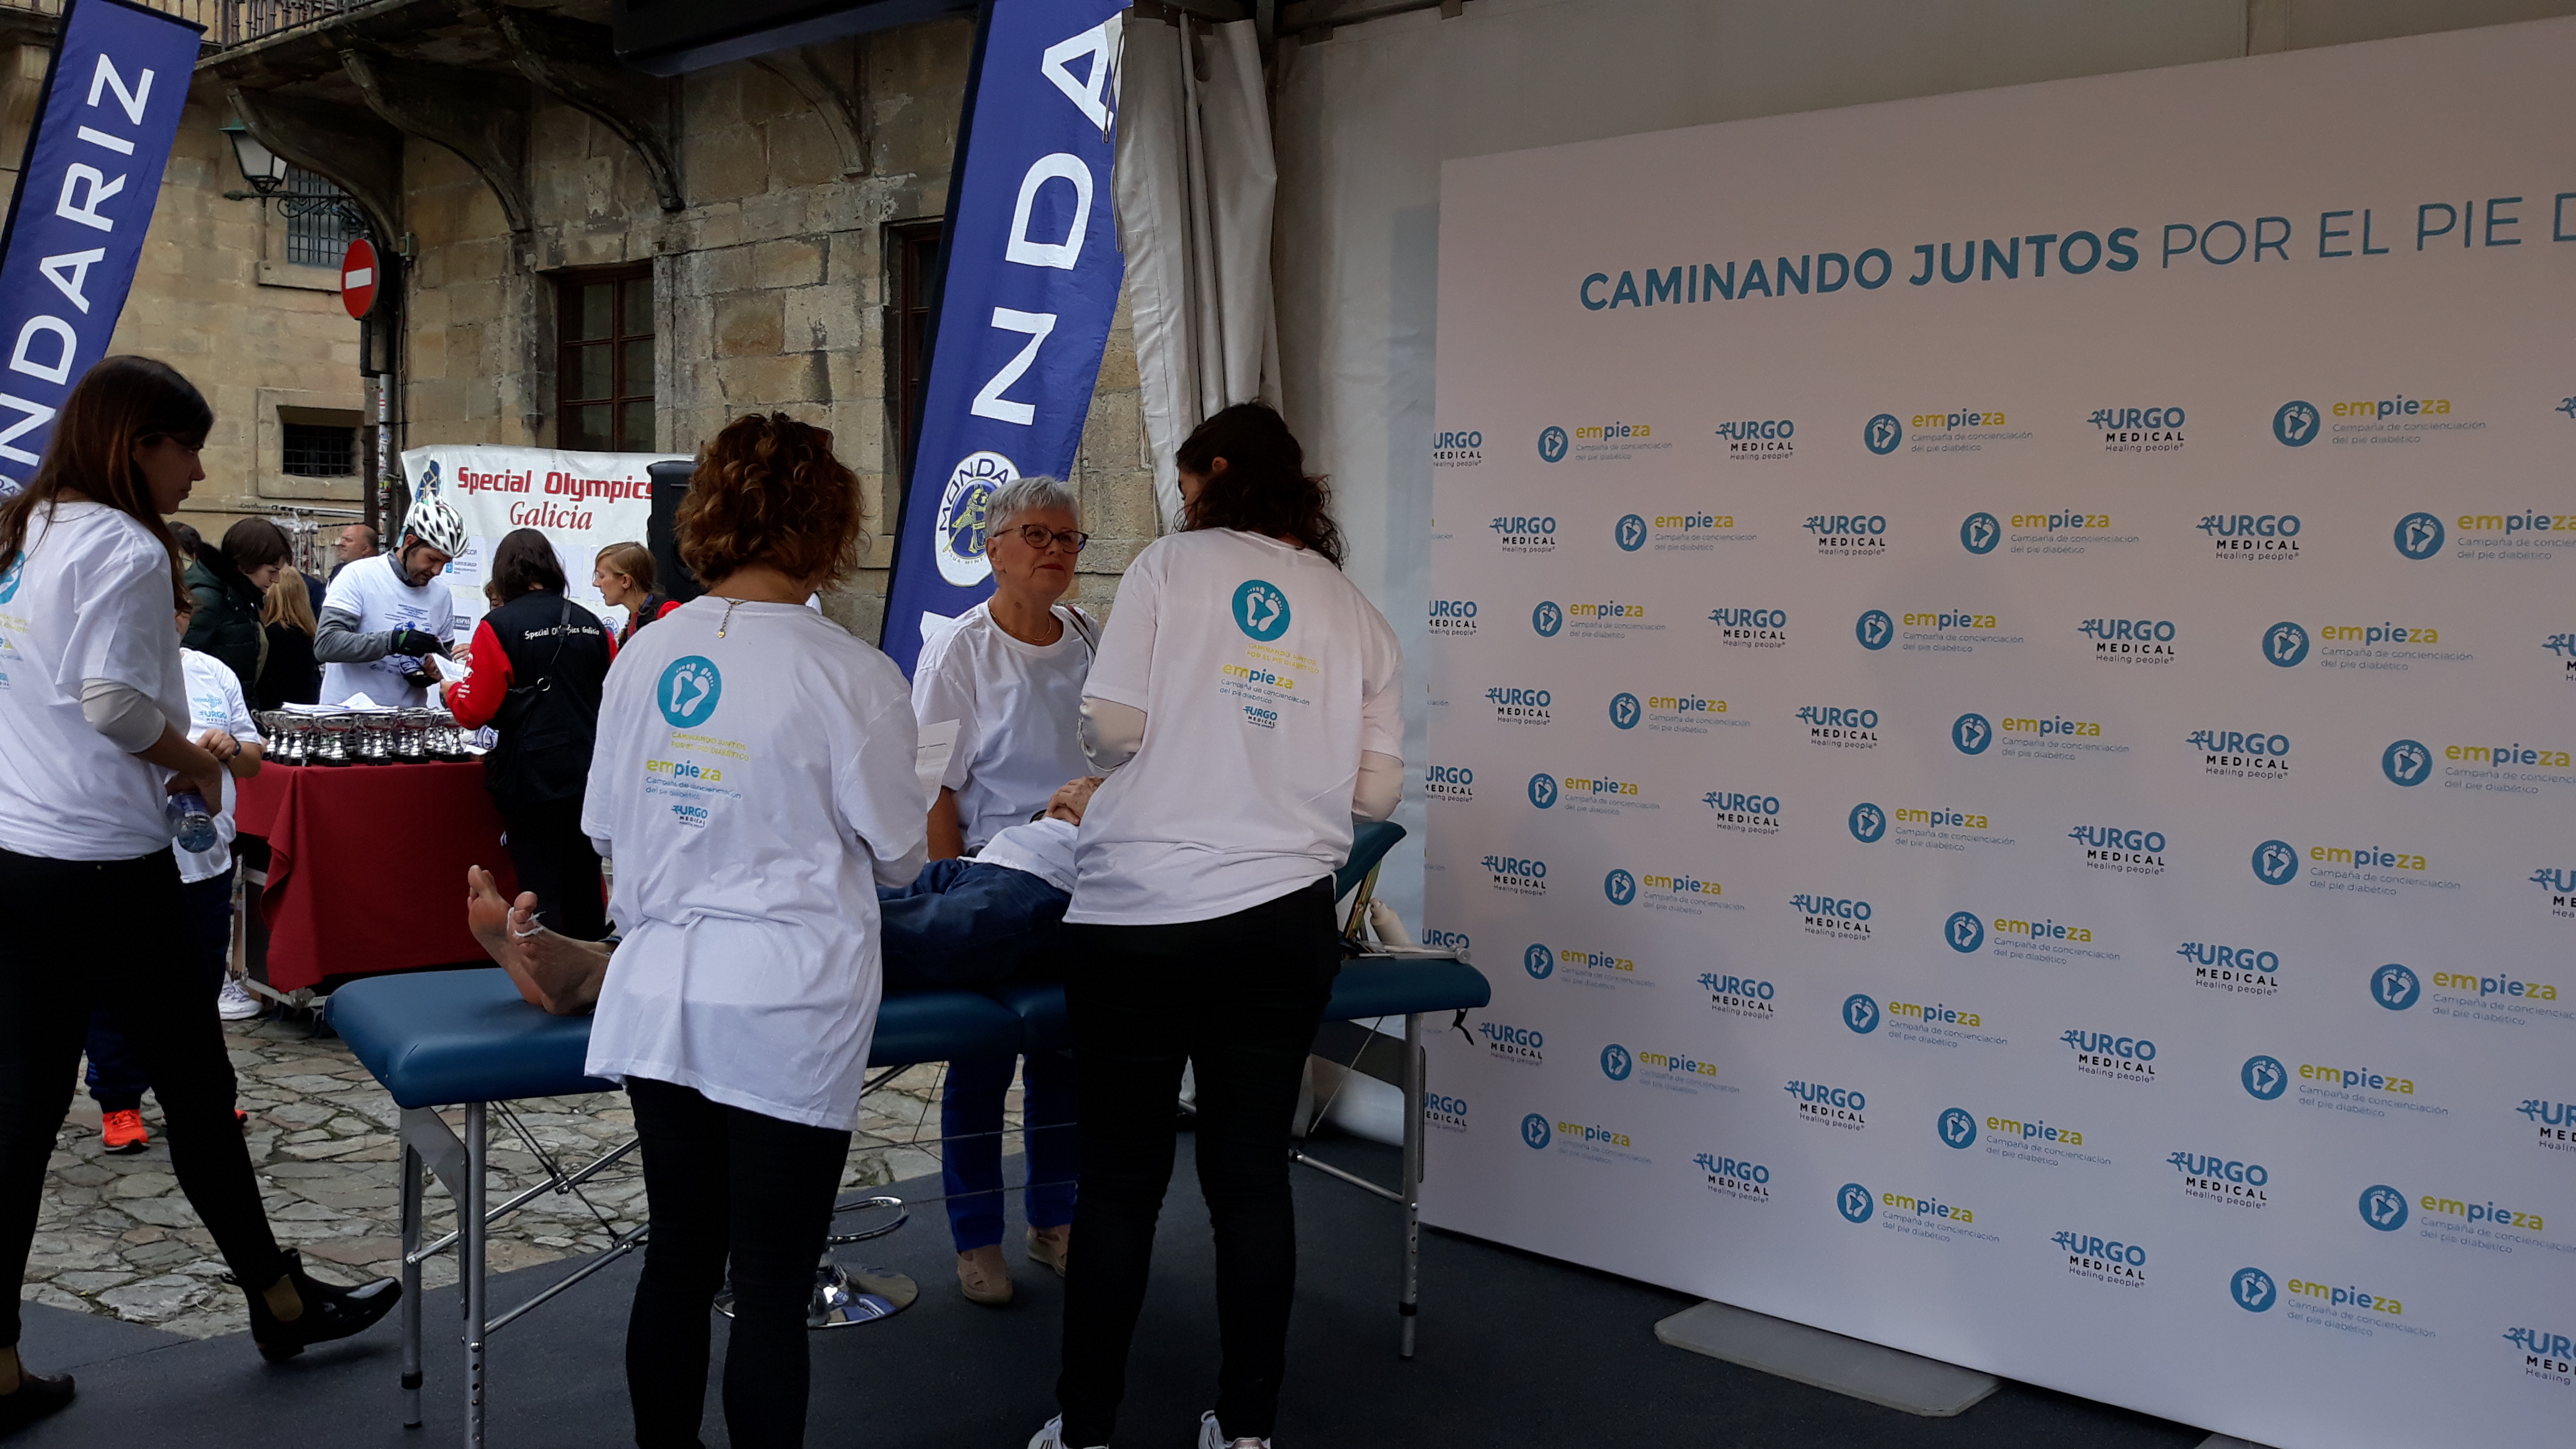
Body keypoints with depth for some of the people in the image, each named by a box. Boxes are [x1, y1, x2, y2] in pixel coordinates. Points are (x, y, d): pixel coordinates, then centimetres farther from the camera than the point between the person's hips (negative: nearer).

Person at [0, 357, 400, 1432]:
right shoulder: (124, 549, -13)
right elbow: (114, 701, -22)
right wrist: (197, 763, -5)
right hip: (103, 864, -8)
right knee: (194, 1086, 6)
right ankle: (278, 1300, 23)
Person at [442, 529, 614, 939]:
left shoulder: (498, 627, -9)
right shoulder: (590, 623, 4)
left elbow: (474, 712, -9)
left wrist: (451, 689, 12)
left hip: (532, 778, -4)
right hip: (589, 774, 4)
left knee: (541, 890, 3)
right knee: (584, 887, 14)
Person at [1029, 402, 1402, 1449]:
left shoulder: (1171, 565, -2)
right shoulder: (1353, 610, 9)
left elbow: (1110, 728, -10)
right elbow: (1377, 789, 5)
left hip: (1142, 919, -3)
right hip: (1285, 922, 3)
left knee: (1122, 1178, 5)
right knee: (1252, 1173, 11)